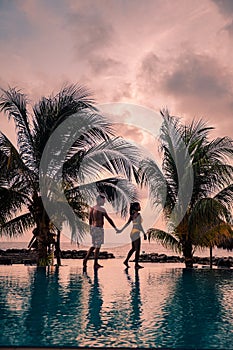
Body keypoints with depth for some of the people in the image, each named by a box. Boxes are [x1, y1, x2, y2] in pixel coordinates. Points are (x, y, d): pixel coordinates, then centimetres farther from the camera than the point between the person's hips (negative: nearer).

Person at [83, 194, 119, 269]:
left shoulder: (92, 208, 8)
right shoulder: (101, 209, -15)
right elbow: (109, 219, -13)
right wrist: (115, 228, -6)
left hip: (93, 228, 8)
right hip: (98, 229, -8)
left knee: (94, 246, 18)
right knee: (98, 246, 1)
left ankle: (85, 259, 11)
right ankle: (95, 264, 8)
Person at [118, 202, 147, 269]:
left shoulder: (132, 214, 11)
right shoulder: (138, 214, -15)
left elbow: (127, 223, 13)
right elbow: (139, 225, -20)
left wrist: (121, 230, 17)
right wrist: (144, 234, -16)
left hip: (132, 233, 9)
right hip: (136, 234, -9)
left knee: (133, 249, 18)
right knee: (138, 249, 0)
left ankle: (126, 261, 19)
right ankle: (136, 265, 4)